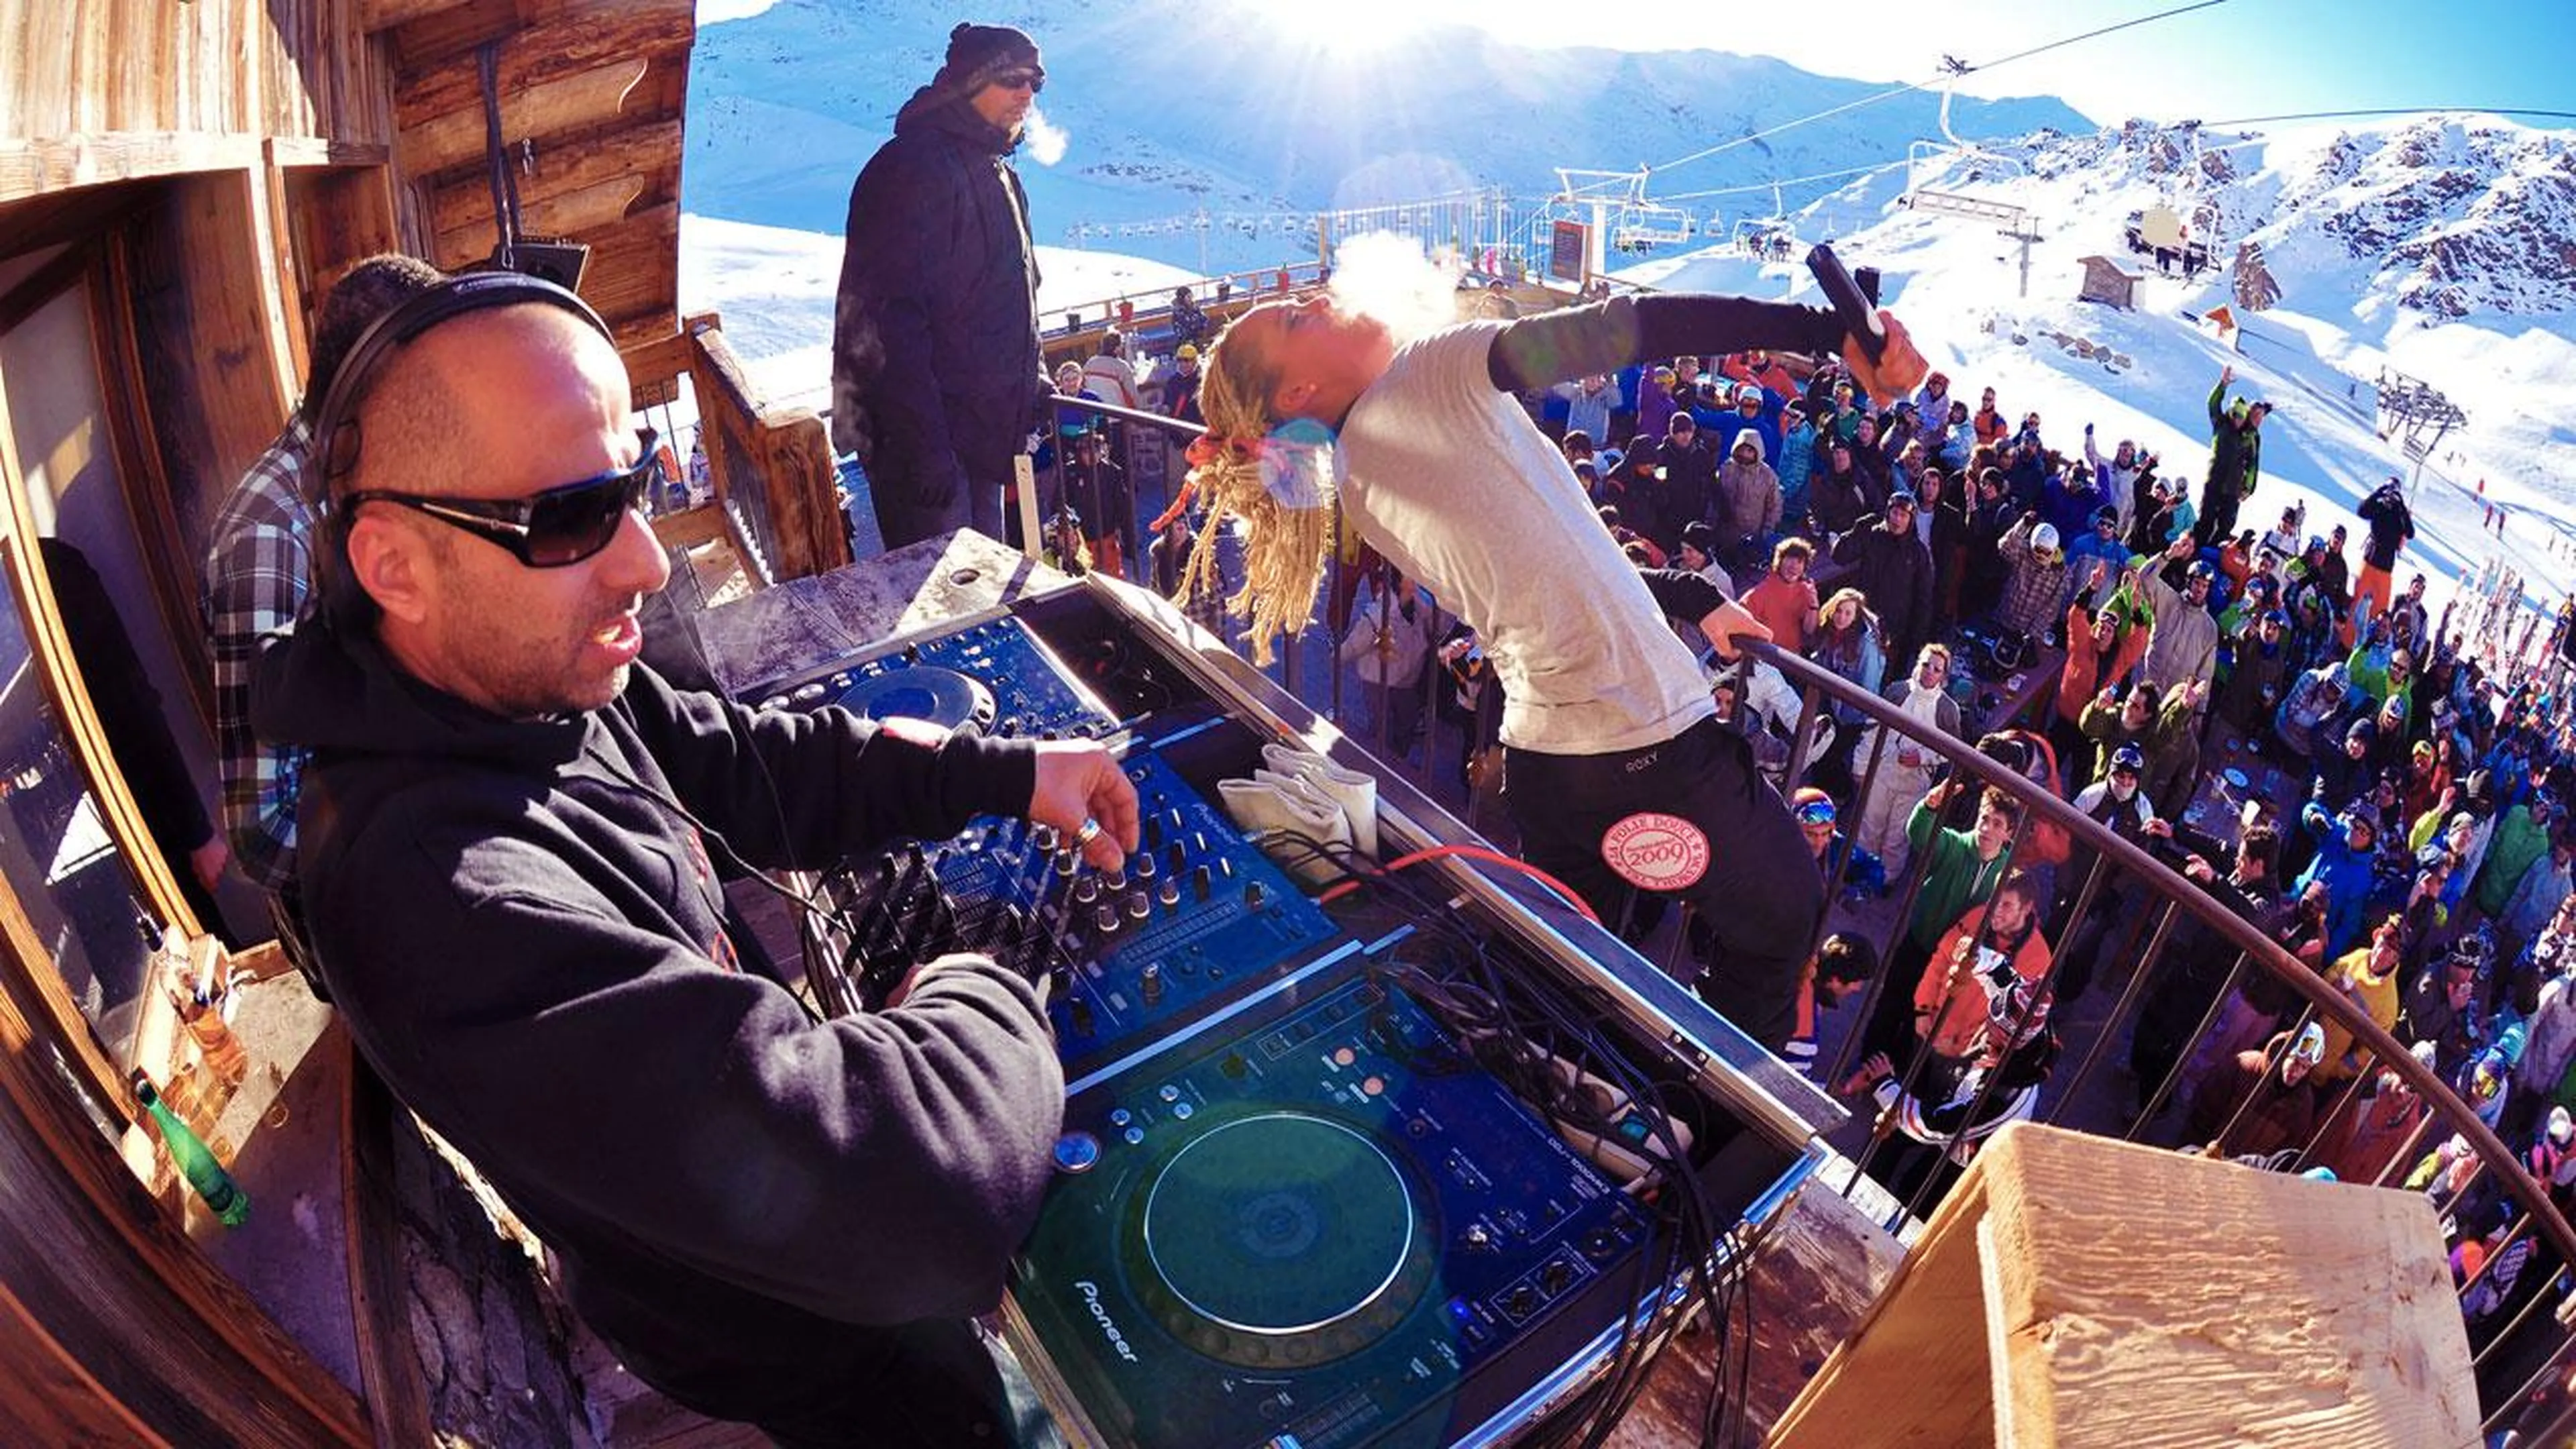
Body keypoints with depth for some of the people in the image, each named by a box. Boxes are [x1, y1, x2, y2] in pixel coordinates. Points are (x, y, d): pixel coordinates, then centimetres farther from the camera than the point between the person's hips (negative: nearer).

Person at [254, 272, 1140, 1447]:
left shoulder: (532, 674, -14)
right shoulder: (443, 896, -42)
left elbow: (739, 767, 4)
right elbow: (918, 1192, -46)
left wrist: (1005, 771, -4)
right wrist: (986, 998, -25)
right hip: (795, 1340, -7)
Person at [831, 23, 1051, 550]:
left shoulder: (998, 175, 17)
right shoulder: (915, 166, -14)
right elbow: (890, 318, -23)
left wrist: (1032, 382, 18)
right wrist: (924, 447, -27)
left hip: (981, 434, 10)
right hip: (927, 436, -10)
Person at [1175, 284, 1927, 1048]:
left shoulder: (1354, 493, 12)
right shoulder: (1434, 372, -9)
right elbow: (1619, 329, -18)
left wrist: (1693, 595, 19)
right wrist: (1830, 330, -18)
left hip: (1537, 753, 8)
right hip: (1644, 734, -7)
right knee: (1781, 915, 17)